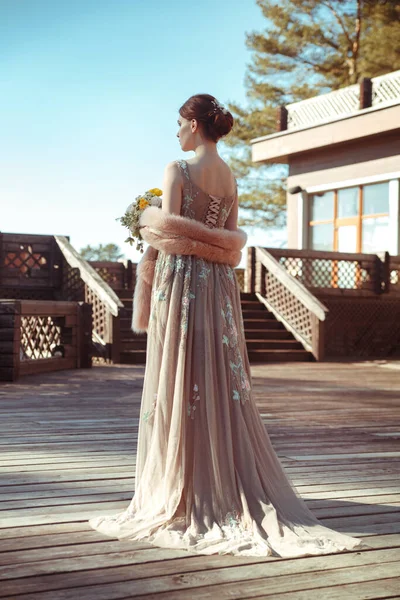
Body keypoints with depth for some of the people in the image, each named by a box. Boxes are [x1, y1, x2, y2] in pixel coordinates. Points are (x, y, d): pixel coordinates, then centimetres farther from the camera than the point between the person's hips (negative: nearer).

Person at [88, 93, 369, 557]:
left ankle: (181, 495, 4)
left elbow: (167, 224, -16)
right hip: (219, 282, 6)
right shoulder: (230, 177, 12)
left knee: (180, 384, -1)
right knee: (223, 383, 9)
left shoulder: (178, 169, -8)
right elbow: (232, 236, 11)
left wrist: (150, 217, 0)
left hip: (181, 280, -6)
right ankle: (232, 486, 13)